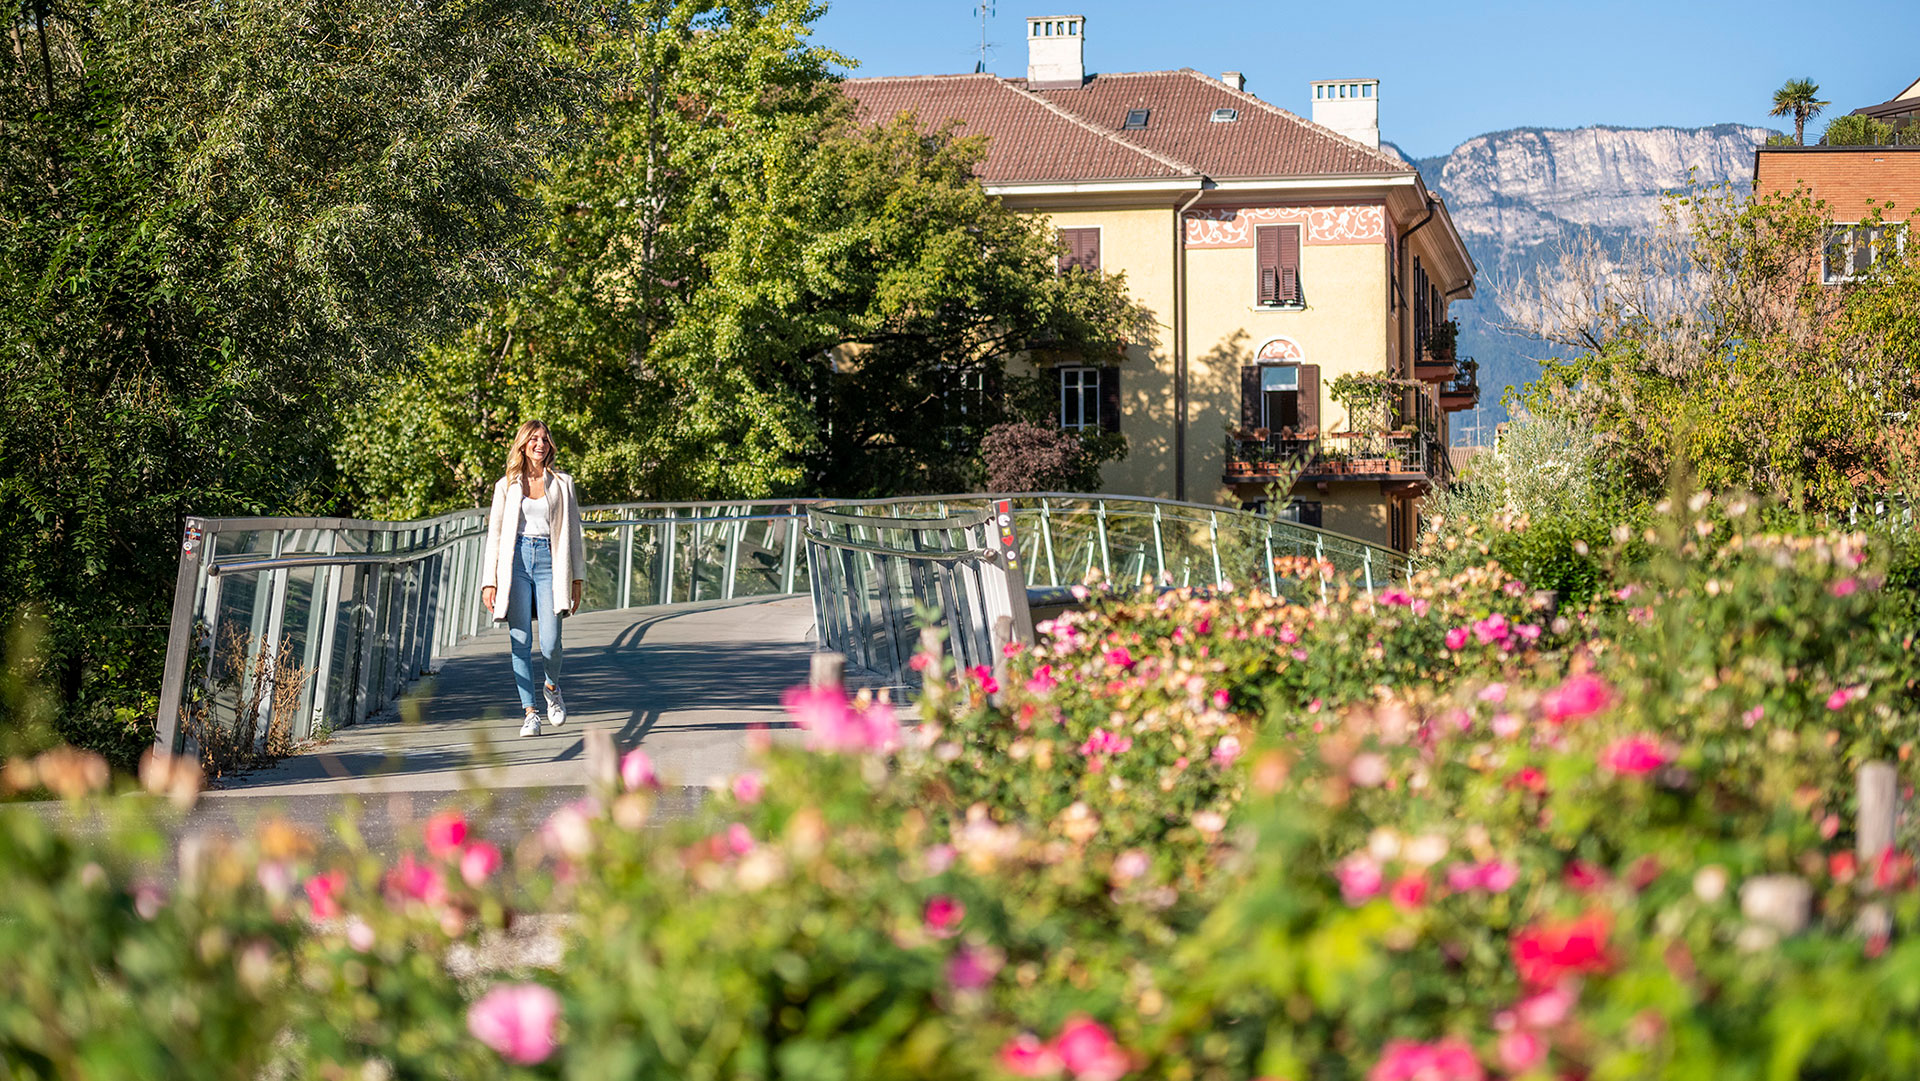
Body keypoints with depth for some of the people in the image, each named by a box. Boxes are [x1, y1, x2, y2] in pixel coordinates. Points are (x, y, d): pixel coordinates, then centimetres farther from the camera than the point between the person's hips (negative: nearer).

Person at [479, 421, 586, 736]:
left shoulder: (562, 483, 11)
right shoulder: (507, 485, 10)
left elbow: (573, 531, 12)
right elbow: (494, 534, 9)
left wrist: (577, 579, 7)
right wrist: (489, 582, 2)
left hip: (548, 561, -1)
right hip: (516, 560, 1)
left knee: (550, 642, -11)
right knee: (520, 641, -5)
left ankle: (552, 686, 21)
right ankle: (530, 711, 2)